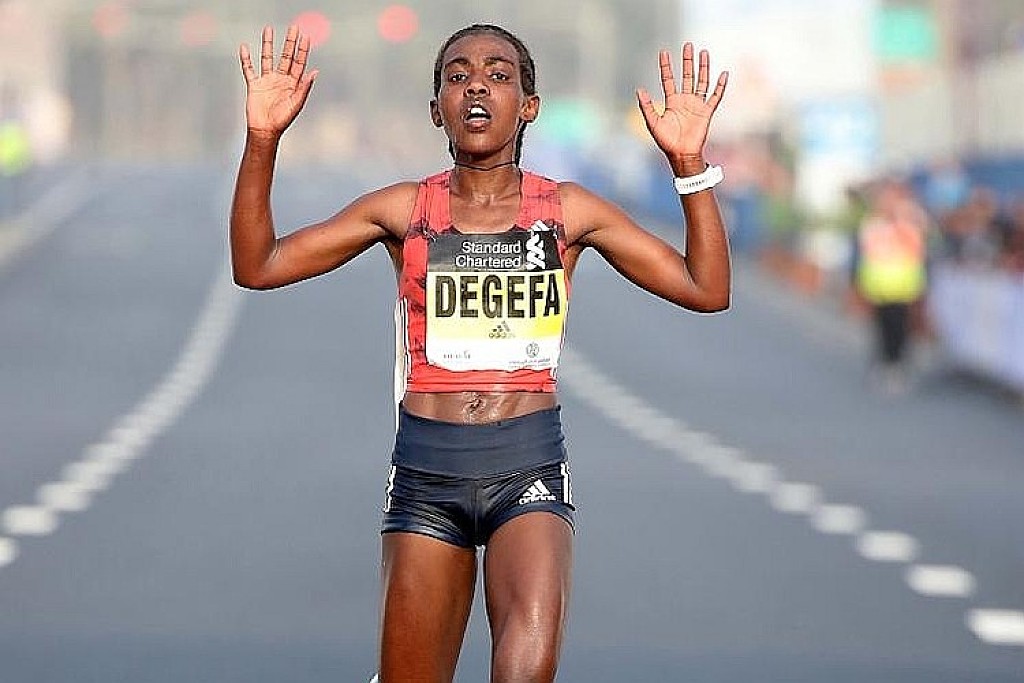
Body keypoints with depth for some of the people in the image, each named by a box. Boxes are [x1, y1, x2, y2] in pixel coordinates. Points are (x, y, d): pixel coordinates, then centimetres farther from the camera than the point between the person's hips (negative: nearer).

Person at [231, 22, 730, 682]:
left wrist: (690, 162, -8)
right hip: (425, 474, 2)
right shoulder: (404, 209, 6)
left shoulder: (568, 211, 4)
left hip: (529, 467, -2)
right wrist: (263, 139, -8)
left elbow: (705, 290, 2)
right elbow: (258, 266, 4)